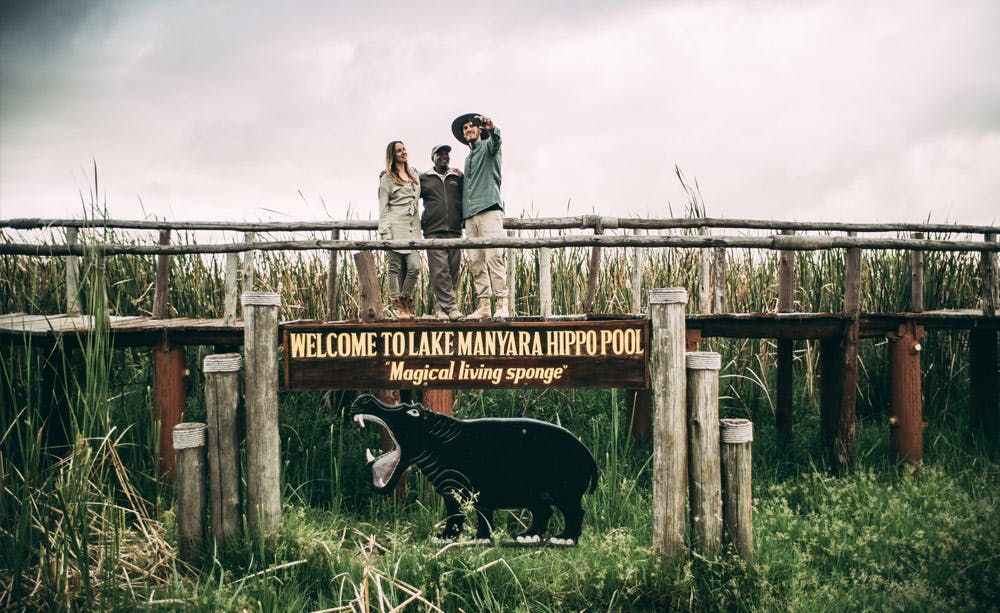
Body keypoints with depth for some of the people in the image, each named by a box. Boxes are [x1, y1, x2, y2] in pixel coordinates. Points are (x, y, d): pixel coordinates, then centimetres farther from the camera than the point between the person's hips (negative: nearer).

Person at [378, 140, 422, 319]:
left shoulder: (414, 175, 20)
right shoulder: (387, 179, 4)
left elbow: (418, 197, 34)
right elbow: (383, 208, -1)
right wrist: (385, 233, -10)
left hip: (413, 228, 5)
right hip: (395, 228, -5)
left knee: (414, 267, -6)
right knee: (396, 267, -3)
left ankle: (406, 302, 9)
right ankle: (397, 305, 3)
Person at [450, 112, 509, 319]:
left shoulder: (488, 146, 8)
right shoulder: (468, 158, 28)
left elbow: (495, 141, -18)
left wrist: (493, 129, -38)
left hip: (489, 209, -7)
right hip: (470, 215, 7)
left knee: (493, 257, -15)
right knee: (476, 261, 0)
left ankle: (502, 304, -17)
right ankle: (483, 305, 0)